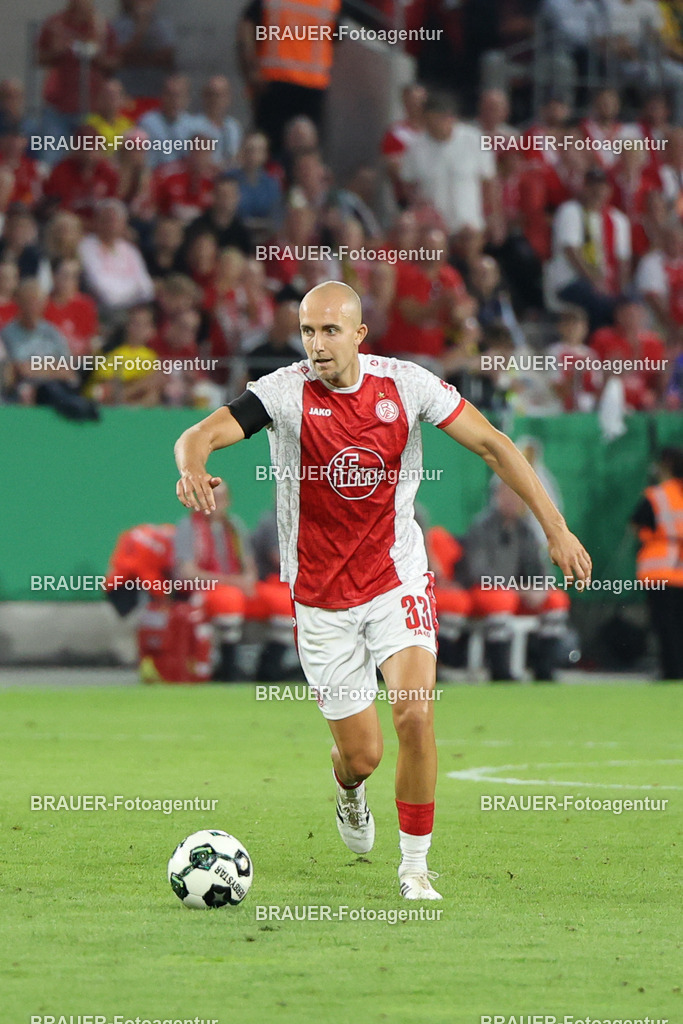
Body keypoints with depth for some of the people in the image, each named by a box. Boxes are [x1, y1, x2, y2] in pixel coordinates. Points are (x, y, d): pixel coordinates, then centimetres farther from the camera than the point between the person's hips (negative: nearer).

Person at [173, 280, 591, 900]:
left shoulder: (405, 384, -7)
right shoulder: (285, 392, -12)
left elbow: (492, 444, 0)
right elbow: (199, 436, -22)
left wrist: (555, 528, -4)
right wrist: (193, 467, -48)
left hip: (398, 581, 0)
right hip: (321, 599, 0)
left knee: (415, 714, -21)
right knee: (361, 753, 2)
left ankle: (415, 866, -4)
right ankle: (349, 792, 43)